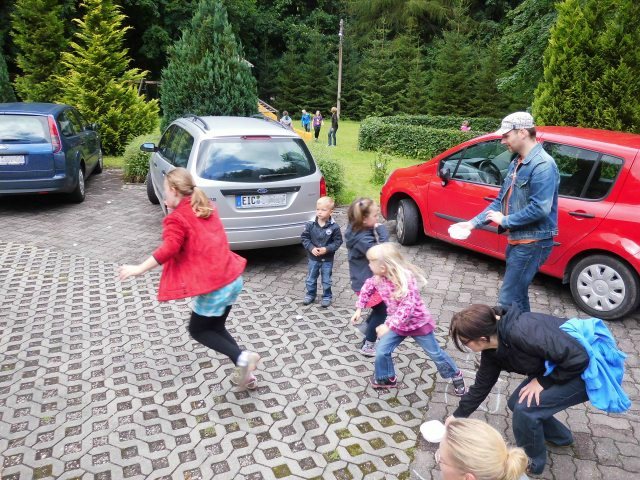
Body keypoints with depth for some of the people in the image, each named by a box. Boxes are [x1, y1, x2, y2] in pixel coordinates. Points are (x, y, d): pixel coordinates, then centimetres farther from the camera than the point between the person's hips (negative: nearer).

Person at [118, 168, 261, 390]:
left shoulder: (177, 219, -10)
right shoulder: (205, 207, 13)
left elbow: (168, 249, -24)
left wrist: (139, 268, -19)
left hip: (214, 286, -8)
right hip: (233, 278, 8)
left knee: (198, 330, 14)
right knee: (216, 327, 23)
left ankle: (242, 357, -4)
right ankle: (245, 374, 21)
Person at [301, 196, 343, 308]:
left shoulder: (334, 227, -15)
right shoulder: (310, 225, -10)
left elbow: (338, 241, -9)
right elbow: (304, 238, -4)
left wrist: (327, 249, -22)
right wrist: (311, 248, -18)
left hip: (327, 259, -2)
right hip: (313, 258, 2)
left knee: (326, 280, 11)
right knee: (311, 278, 16)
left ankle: (327, 297, 28)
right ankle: (310, 295, 34)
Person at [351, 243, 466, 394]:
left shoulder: (406, 280, -35)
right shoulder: (378, 278, -14)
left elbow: (406, 308, -41)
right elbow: (367, 288, 8)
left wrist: (388, 325, -45)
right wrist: (359, 309, 5)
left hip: (418, 323, -5)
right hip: (397, 324, 6)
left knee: (435, 353, 11)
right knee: (381, 351, 0)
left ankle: (456, 376, 36)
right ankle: (386, 378, 26)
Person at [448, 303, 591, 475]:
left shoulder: (523, 333, -35)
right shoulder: (492, 349, -7)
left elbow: (579, 357, -30)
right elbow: (481, 386, 7)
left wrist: (542, 381, -19)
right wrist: (457, 416, 14)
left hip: (586, 369, -8)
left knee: (525, 409, -15)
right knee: (515, 404, 9)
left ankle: (532, 461, 11)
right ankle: (559, 436, 34)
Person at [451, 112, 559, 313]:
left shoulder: (543, 165, -20)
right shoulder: (517, 163, 11)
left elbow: (539, 209, -27)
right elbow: (501, 200, 14)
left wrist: (505, 220, -15)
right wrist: (473, 223, 5)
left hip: (533, 243, -10)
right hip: (517, 239, 10)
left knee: (508, 299, -8)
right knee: (518, 295, 20)